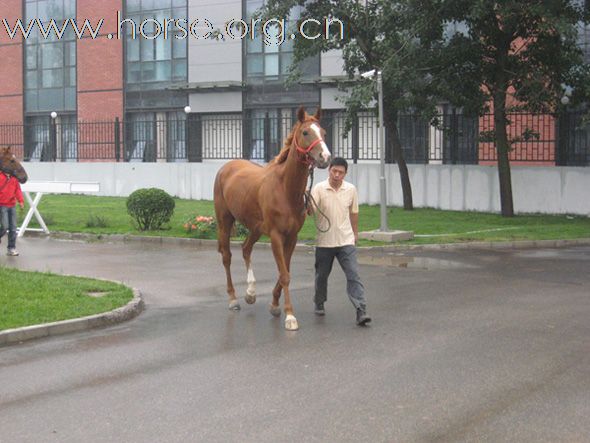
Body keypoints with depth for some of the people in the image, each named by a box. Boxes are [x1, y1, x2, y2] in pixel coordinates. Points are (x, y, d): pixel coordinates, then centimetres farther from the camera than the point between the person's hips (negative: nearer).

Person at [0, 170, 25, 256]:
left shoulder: (14, 178, 8)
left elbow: (17, 190, 4)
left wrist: (21, 201, -10)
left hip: (12, 206, 4)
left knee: (13, 228, 1)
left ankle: (11, 248, 6)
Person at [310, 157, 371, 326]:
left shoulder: (351, 189, 0)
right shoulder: (319, 188, -8)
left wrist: (355, 233, 19)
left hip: (346, 241, 1)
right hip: (324, 241, -1)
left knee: (354, 275, -10)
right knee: (322, 275, 15)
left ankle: (361, 311, -15)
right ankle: (319, 304, 38)